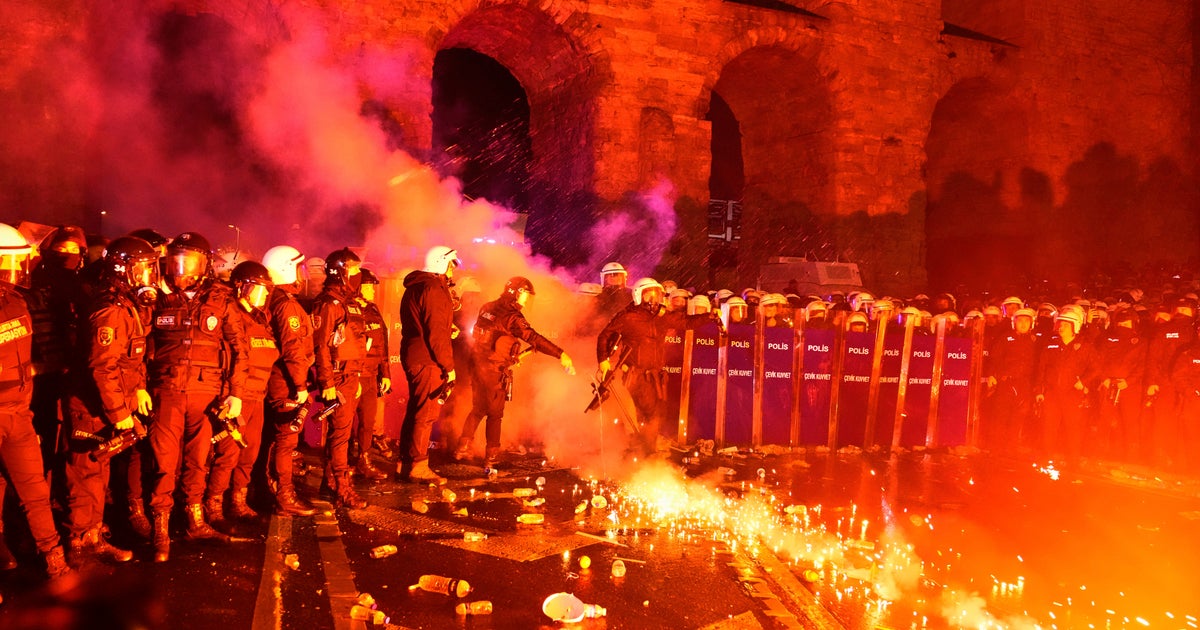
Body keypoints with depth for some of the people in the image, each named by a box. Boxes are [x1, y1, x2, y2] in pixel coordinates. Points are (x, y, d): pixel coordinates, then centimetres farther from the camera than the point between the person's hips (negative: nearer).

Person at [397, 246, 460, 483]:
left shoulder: (414, 287, 18)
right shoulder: (433, 289, -14)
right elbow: (436, 332, -19)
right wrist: (449, 366, -16)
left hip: (413, 357, 10)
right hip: (427, 360, -10)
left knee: (414, 410, 16)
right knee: (426, 413, -5)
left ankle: (405, 463, 23)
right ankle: (418, 466, 0)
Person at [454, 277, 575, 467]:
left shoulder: (487, 308, 6)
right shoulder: (511, 316, -17)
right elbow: (533, 338, -28)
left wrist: (511, 354, 22)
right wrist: (560, 354, -33)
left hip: (478, 364, 7)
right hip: (495, 370, -7)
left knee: (478, 408, 21)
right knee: (495, 414, 7)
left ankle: (463, 448, 23)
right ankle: (491, 457, 14)